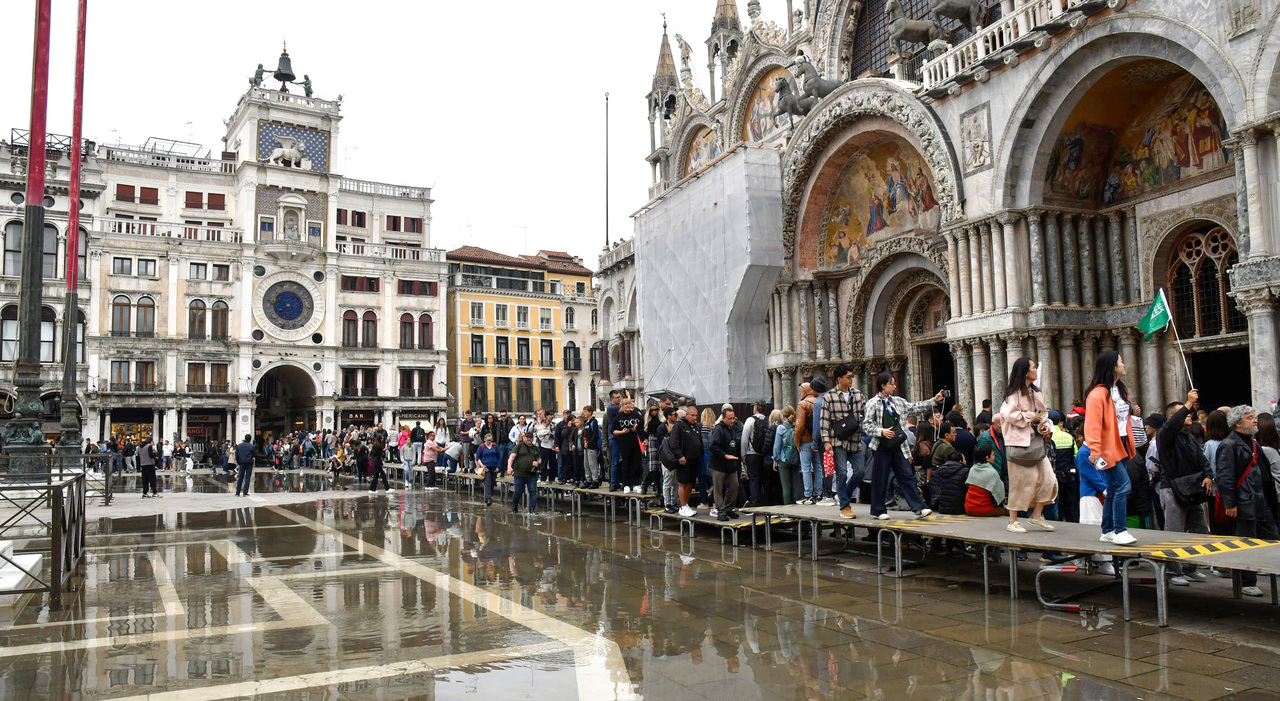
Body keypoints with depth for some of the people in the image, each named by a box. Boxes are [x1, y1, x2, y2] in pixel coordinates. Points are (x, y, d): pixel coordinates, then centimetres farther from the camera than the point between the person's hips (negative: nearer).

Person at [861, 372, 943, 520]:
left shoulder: (897, 401, 13)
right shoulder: (873, 403, -6)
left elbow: (914, 407, 19)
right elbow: (866, 425, -9)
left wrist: (934, 400, 15)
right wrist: (882, 431, -21)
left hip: (897, 446, 5)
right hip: (882, 447, -5)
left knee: (907, 476, 1)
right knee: (880, 479, 2)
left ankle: (919, 507, 0)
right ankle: (878, 511, 14)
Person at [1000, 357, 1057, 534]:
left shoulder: (1036, 392, 16)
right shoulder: (1014, 393, -9)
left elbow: (1042, 414, 19)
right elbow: (1009, 414, -21)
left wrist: (1046, 427, -1)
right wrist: (1031, 417, -14)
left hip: (1036, 441, 8)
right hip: (1019, 442, -8)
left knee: (1047, 478, 2)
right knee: (1020, 481, -3)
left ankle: (1036, 516, 15)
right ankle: (1013, 521, 6)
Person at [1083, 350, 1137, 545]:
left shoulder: (1121, 390, 15)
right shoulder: (1098, 394, -15)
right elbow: (1092, 424, -21)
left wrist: (1130, 444, 21)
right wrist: (1095, 450, -26)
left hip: (1122, 446, 9)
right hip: (1108, 449, -9)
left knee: (1114, 489, 11)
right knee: (1123, 485, -15)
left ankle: (1108, 532, 17)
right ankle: (1120, 531, -10)